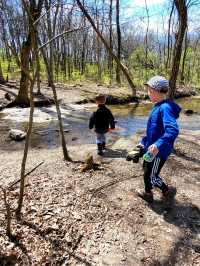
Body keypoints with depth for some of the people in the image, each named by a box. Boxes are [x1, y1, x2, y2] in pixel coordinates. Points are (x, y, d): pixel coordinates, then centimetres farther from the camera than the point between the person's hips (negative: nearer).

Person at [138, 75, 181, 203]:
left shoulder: (165, 107, -23)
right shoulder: (157, 106, 8)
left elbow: (173, 130, -37)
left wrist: (158, 145, -48)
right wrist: (143, 141, 21)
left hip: (159, 151, -10)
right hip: (151, 148, 10)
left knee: (151, 177, 5)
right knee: (147, 171, 22)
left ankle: (168, 191, 29)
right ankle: (148, 194, 41)